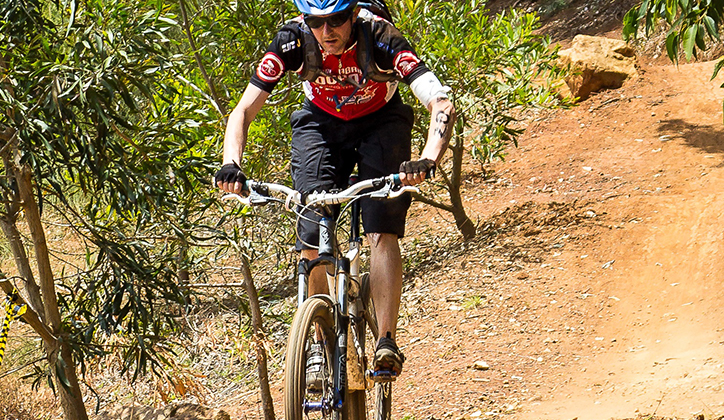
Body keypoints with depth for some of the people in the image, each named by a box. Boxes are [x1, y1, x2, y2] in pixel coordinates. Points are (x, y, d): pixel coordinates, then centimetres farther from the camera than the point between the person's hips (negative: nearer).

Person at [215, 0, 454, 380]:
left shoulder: (381, 39, -33)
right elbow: (243, 110, -24)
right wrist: (231, 165, -41)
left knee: (382, 232, -21)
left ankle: (386, 343, -16)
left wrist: (428, 160, -57)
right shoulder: (293, 40, -27)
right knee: (312, 242, -12)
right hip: (321, 124, 2)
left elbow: (441, 104, -40)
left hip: (380, 124, -2)